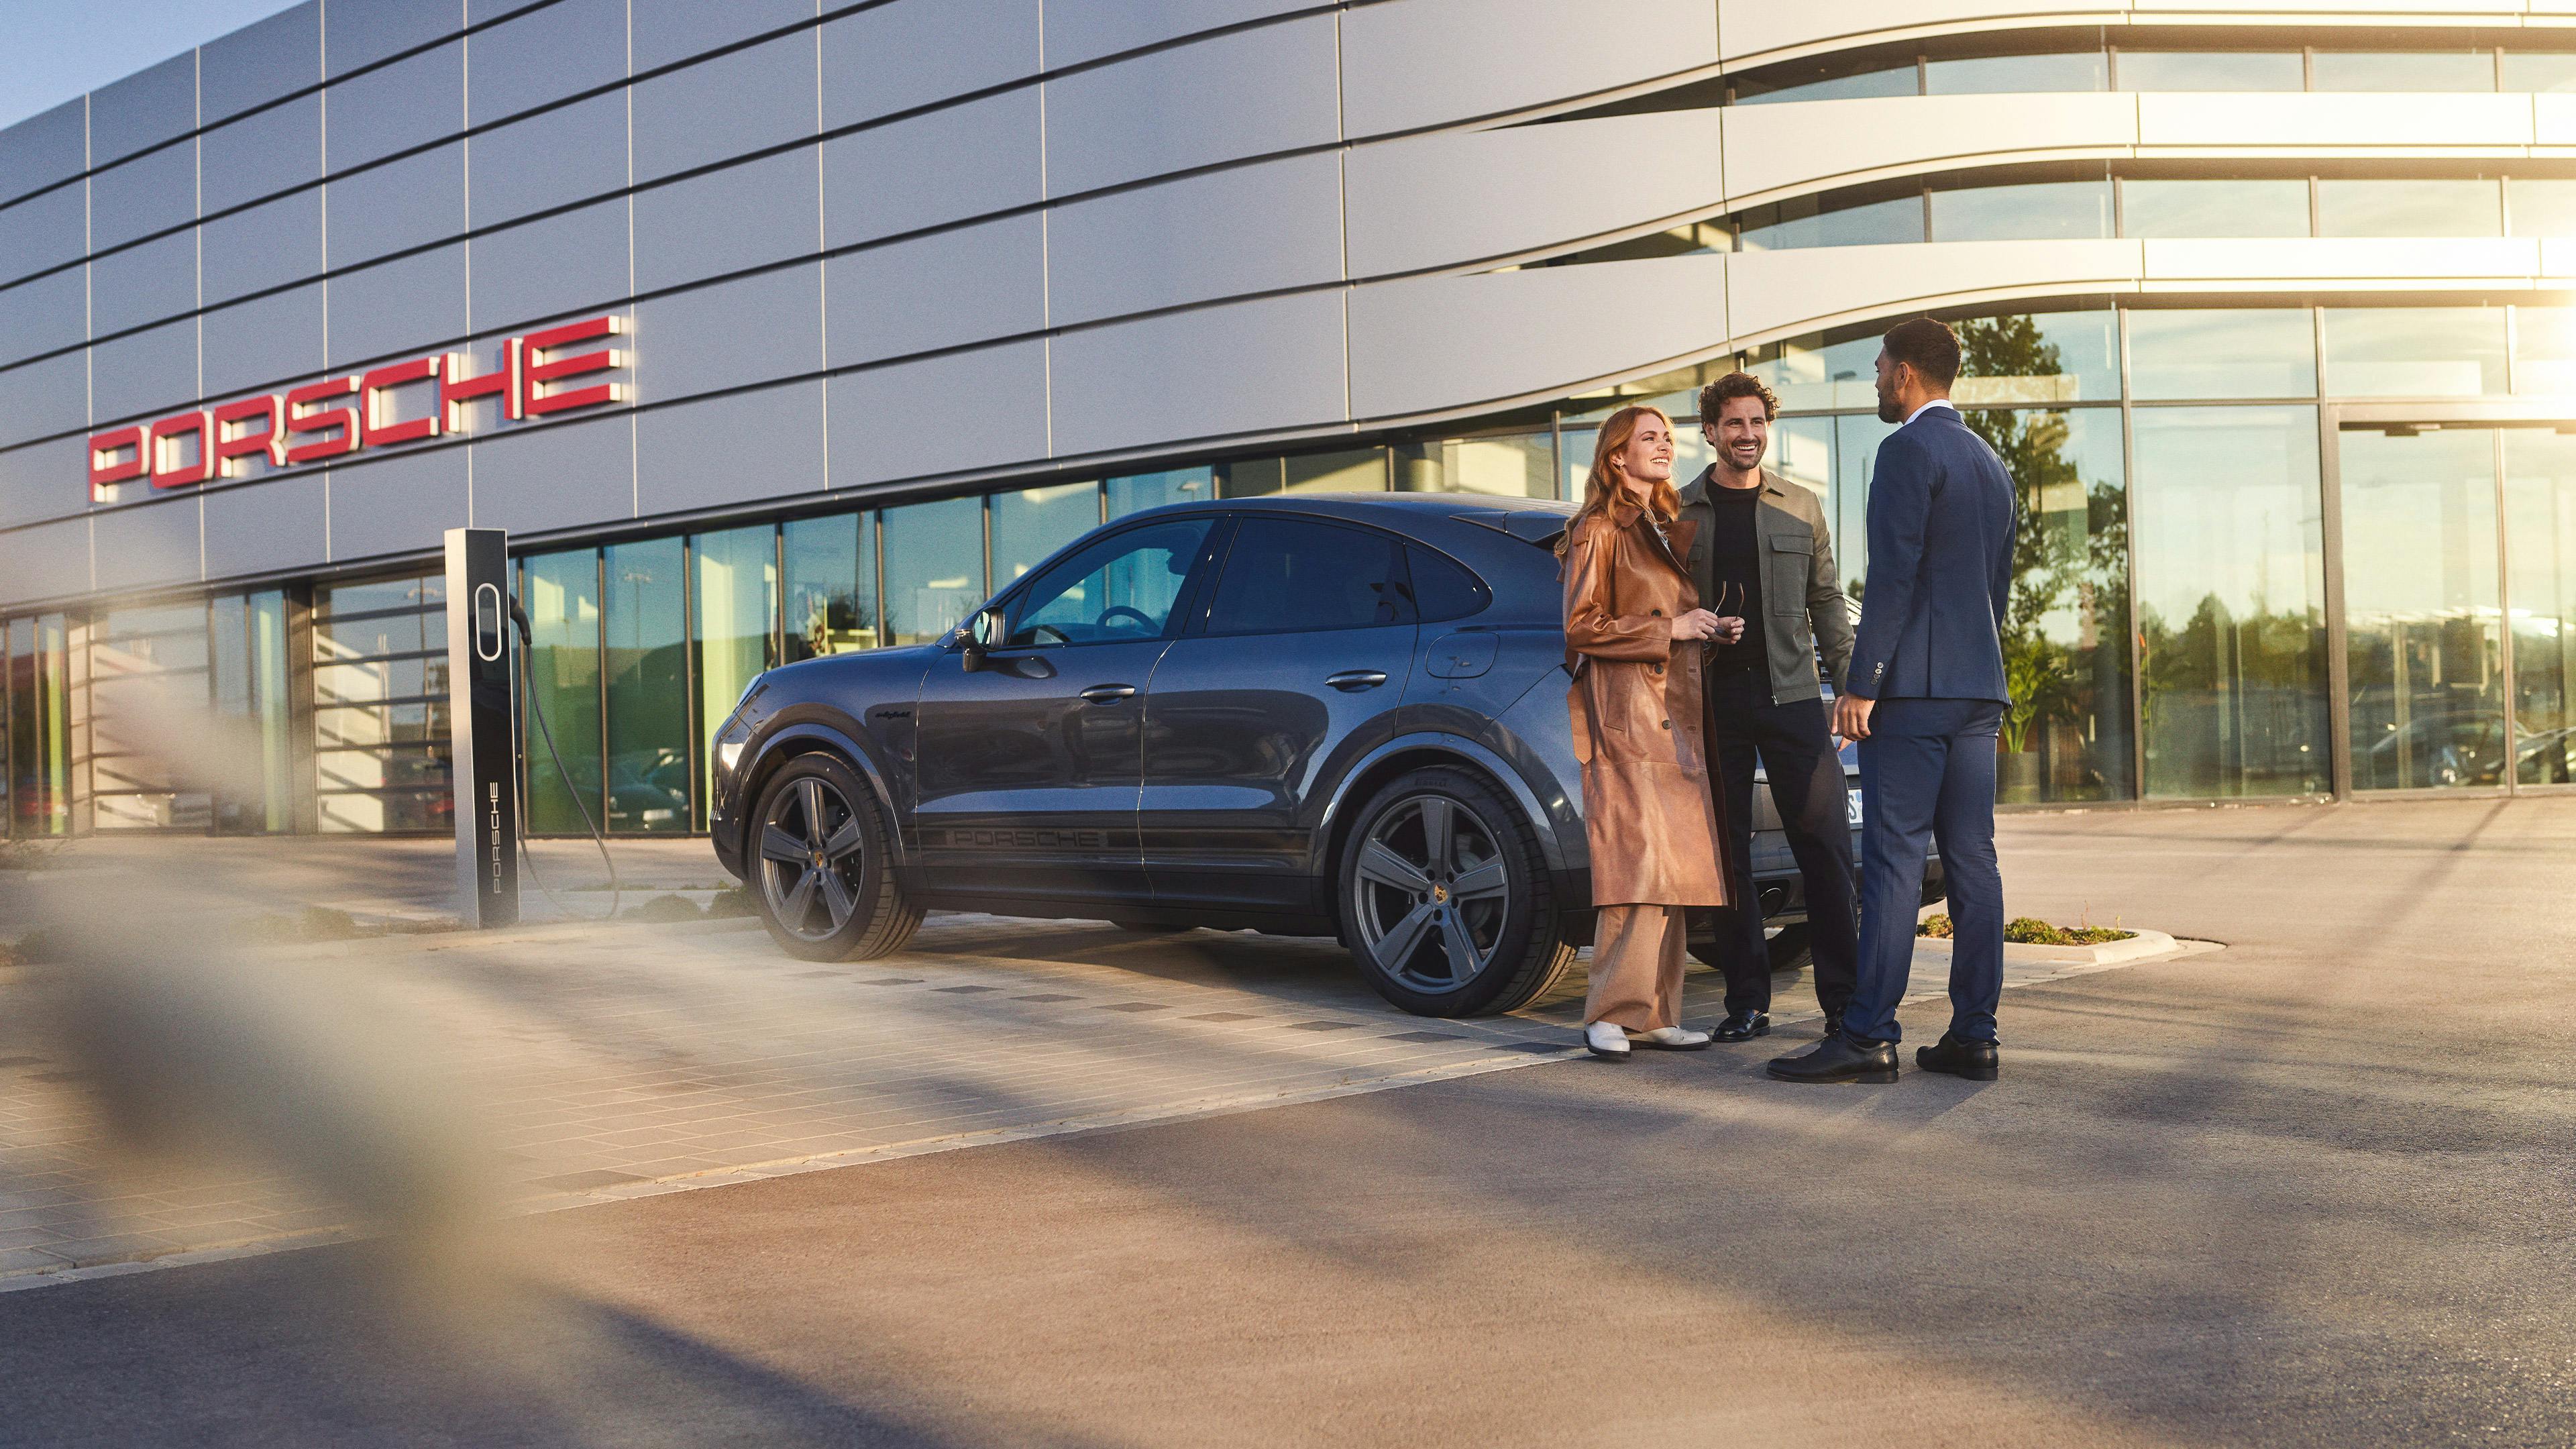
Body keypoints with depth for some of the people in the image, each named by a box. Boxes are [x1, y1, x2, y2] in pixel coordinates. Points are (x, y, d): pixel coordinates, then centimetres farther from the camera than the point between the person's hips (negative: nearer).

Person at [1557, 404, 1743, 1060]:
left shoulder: (1671, 530, 22)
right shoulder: (1600, 530, -3)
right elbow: (1581, 626, -10)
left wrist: (1713, 630, 11)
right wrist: (1668, 631, -11)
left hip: (1676, 713, 8)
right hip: (1626, 714, -8)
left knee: (1673, 870, 4)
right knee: (1641, 861, -16)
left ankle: (1658, 1016, 7)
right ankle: (1611, 1015, -12)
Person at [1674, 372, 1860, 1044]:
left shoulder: (1801, 508, 12)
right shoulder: (1677, 513, 9)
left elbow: (1826, 602, 13)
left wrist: (1850, 683, 4)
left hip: (1790, 693, 0)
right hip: (1711, 698, 0)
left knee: (1826, 844, -5)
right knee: (1726, 853, 2)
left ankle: (1843, 998, 2)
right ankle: (1747, 1001, 10)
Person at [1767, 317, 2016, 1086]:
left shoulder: (1909, 451, -8)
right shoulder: (1991, 463, 20)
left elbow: (1894, 575, -16)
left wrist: (1861, 685, -15)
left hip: (1914, 687, -9)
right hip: (1978, 690, 9)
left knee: (1892, 862, -9)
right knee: (1972, 862, 7)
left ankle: (1868, 1038, -9)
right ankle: (1972, 1037, 8)